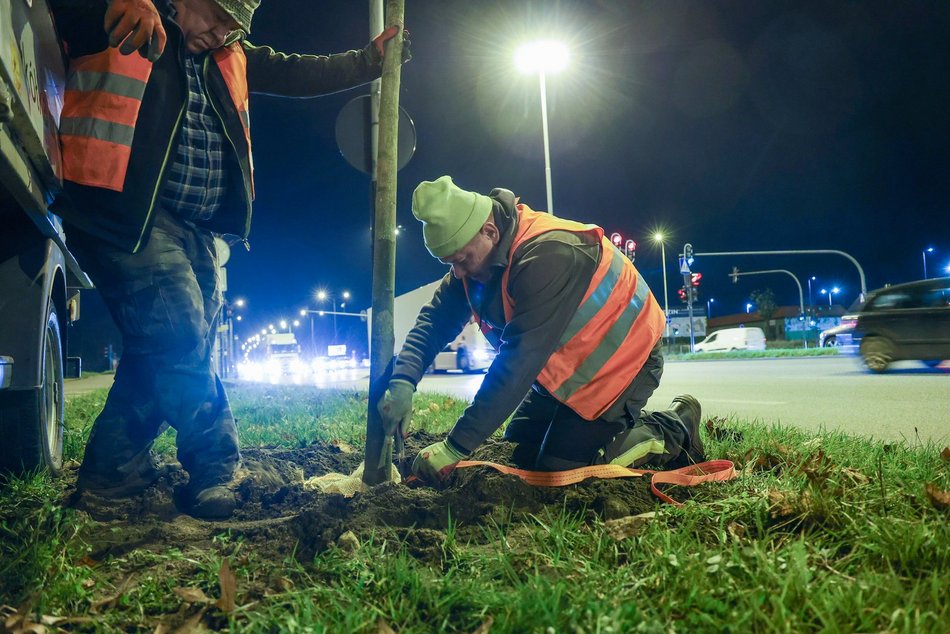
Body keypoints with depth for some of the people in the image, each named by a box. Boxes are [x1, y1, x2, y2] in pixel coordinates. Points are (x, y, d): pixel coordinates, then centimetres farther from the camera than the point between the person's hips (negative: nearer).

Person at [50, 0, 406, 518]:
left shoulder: (231, 59, 19)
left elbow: (298, 74, 20)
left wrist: (369, 59, 13)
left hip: (196, 231, 7)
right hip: (124, 215, -7)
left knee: (166, 346, 7)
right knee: (180, 337, -15)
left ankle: (112, 470, 21)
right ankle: (214, 471, -1)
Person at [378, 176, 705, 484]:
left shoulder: (550, 254, -35)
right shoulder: (476, 251, -7)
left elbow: (519, 360, -37)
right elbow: (434, 320, -4)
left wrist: (455, 447, -33)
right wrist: (403, 382, -23)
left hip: (621, 361, -9)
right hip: (566, 365, 9)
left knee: (557, 470, -10)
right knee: (519, 454, 10)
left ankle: (674, 430, 8)